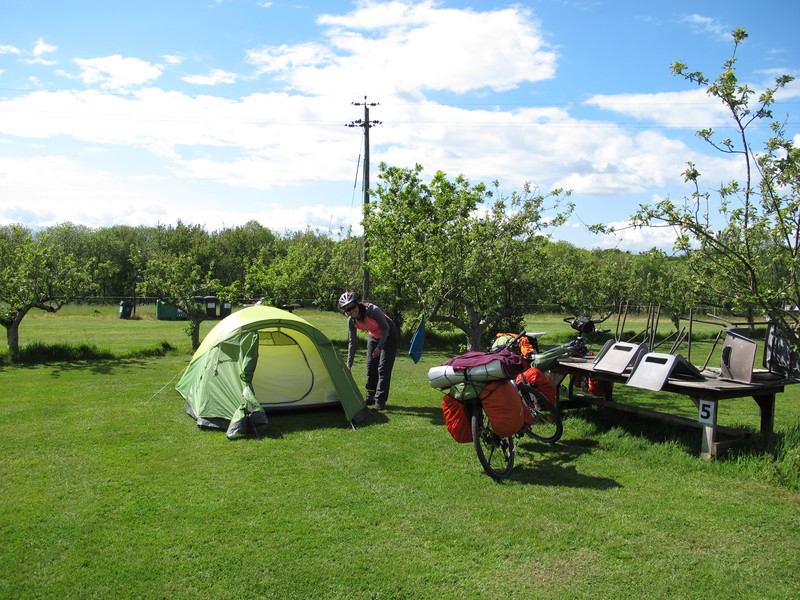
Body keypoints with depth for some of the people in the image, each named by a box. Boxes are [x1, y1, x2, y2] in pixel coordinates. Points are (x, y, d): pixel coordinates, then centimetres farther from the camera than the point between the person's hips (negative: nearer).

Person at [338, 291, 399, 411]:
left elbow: (386, 327, -20)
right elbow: (352, 343, -8)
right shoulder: (351, 321, -17)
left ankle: (380, 401, -7)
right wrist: (349, 365, -7)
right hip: (373, 337, 6)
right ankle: (371, 397, 23)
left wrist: (380, 347, -20)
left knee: (383, 368, -11)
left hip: (388, 336, -6)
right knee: (371, 367, 7)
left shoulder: (373, 310, -35)